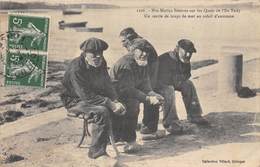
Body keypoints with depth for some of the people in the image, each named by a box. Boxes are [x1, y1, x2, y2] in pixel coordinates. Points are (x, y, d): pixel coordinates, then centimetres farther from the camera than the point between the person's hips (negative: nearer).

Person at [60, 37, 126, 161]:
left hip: (94, 98, 8)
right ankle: (97, 152, -22)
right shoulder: (76, 68, -24)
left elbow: (107, 86, 7)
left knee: (119, 109, -10)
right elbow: (86, 96, -28)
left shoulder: (101, 64, 0)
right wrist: (109, 103, -30)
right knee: (102, 112, -32)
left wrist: (115, 102, -11)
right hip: (75, 101, -8)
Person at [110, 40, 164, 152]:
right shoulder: (125, 64, -23)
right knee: (133, 103, -32)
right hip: (113, 94, -9)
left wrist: (153, 95, -18)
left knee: (156, 99, -1)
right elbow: (127, 90, -28)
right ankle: (130, 141, -26)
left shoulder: (143, 64, 5)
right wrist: (148, 98, -31)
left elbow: (145, 86, 2)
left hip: (130, 91, 9)